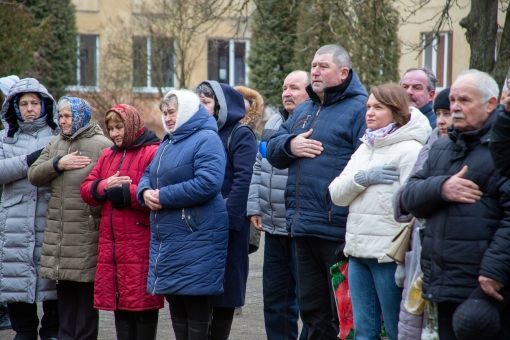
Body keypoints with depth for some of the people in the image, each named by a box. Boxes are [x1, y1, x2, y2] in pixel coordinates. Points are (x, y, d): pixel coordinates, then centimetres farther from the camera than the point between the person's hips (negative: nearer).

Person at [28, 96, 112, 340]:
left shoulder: (102, 146, -7)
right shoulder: (55, 144, 16)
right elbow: (34, 175, 8)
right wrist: (57, 164, -7)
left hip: (87, 232, -6)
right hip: (58, 231, 6)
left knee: (86, 292, 0)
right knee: (64, 292, 12)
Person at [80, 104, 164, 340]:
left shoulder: (154, 152, -6)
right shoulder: (108, 156, 20)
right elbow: (86, 189, 13)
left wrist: (124, 192, -13)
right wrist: (104, 186, -7)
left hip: (141, 247, -7)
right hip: (111, 245, 7)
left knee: (143, 304, -3)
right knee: (120, 304, 11)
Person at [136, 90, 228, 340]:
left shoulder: (206, 139, -9)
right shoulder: (167, 143, 19)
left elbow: (208, 183, -23)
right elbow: (148, 176, 21)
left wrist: (164, 196, -17)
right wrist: (145, 192, -4)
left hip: (195, 236, -9)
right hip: (165, 235, 9)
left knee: (194, 301, -5)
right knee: (174, 301, 12)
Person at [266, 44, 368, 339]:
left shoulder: (359, 109, -8)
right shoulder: (303, 111, 19)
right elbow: (273, 152, 21)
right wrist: (290, 145, -3)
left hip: (338, 228, -8)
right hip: (303, 226, 8)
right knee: (313, 309, 16)